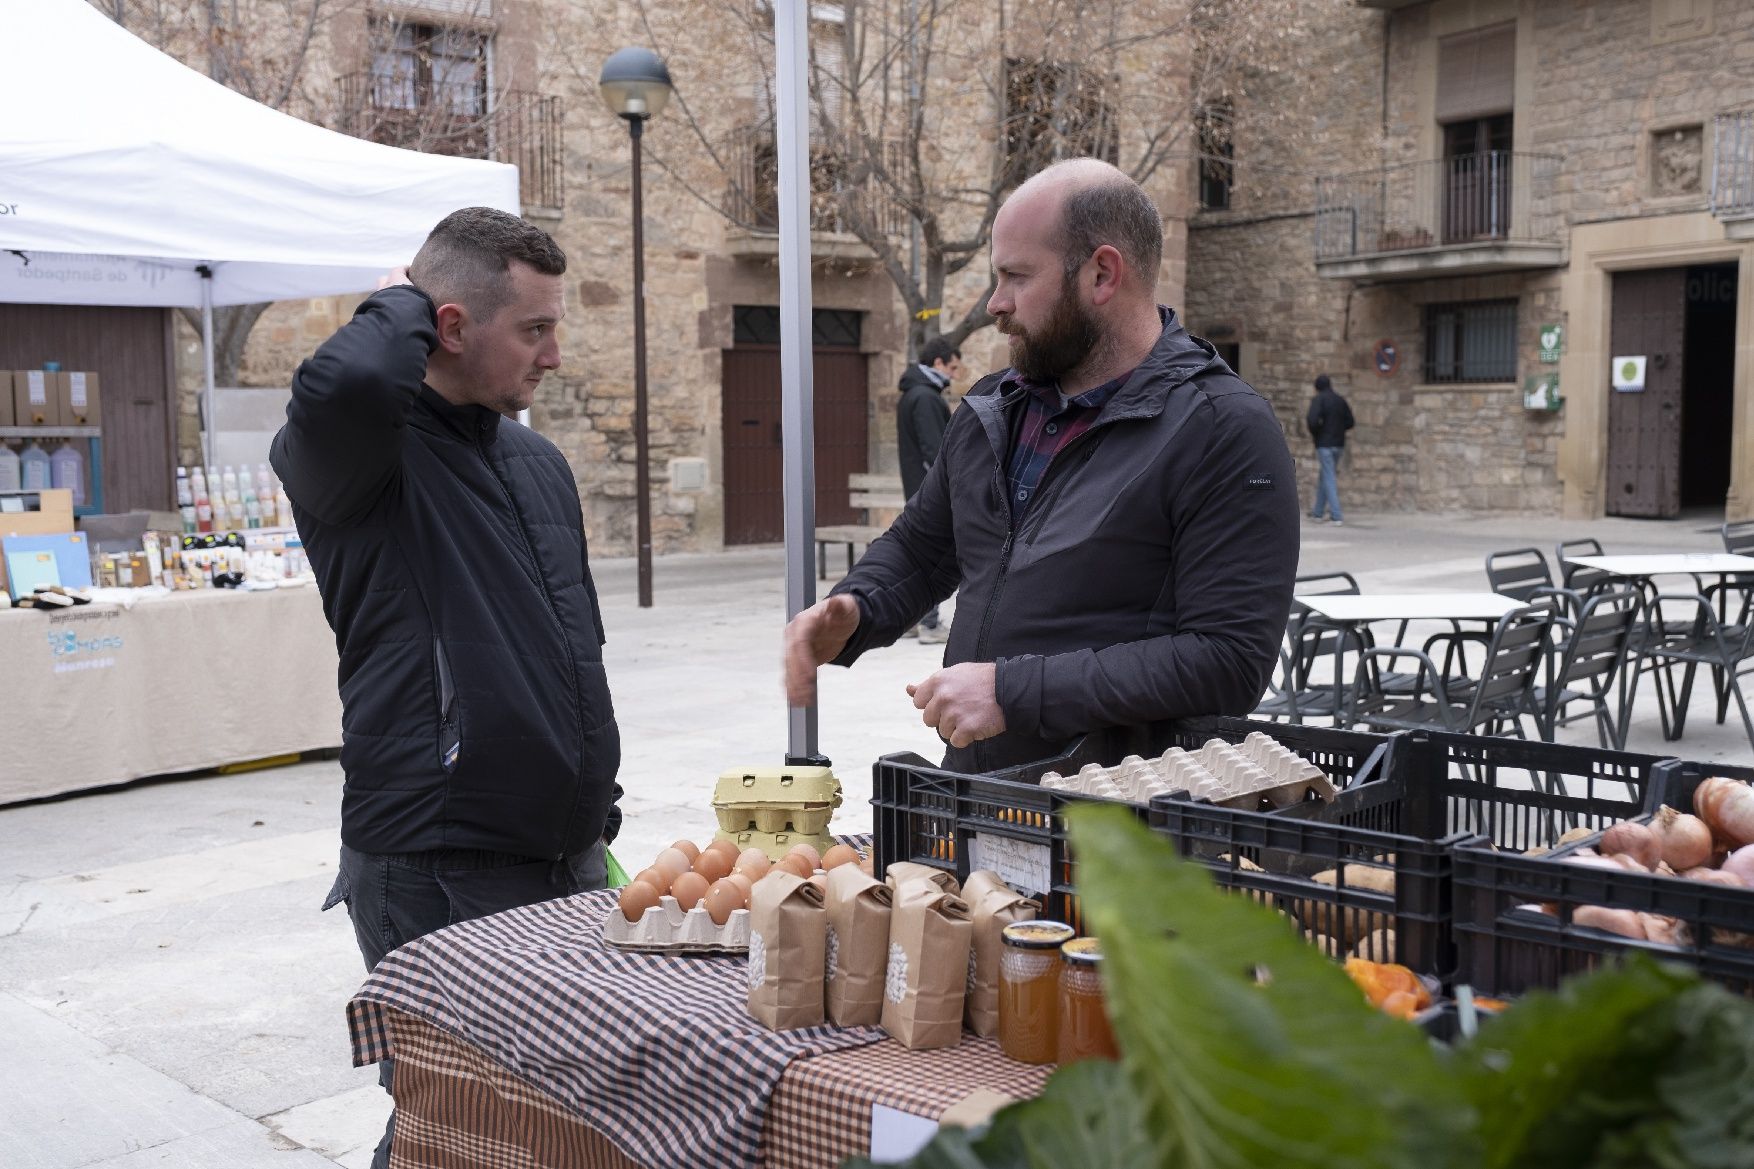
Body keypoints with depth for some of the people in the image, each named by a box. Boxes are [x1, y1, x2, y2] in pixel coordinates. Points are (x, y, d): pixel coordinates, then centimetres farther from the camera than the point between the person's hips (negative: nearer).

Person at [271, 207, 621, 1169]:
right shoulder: (359, 452, -10)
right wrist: (401, 303, -14)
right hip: (438, 875, -7)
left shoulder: (539, 463, 14)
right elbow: (344, 384, -37)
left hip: (570, 861, 7)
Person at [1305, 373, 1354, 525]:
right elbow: (1349, 422, 11)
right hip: (1339, 443, 6)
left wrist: (1313, 432, -3)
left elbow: (1313, 421, -22)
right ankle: (1317, 512, 26)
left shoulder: (1318, 400, -9)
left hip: (1324, 443, -6)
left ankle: (1336, 515, -12)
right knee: (1324, 476, 18)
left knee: (1329, 478, -6)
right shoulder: (1340, 400, 9)